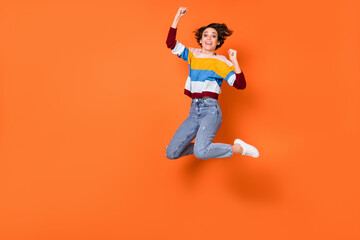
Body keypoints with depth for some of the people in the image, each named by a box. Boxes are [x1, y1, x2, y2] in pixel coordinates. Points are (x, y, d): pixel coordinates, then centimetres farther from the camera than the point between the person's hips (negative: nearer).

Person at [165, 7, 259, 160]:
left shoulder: (220, 62, 1)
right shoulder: (193, 55, 14)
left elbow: (240, 85, -6)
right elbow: (171, 43, 13)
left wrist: (235, 62, -18)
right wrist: (177, 17, 9)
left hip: (210, 110, -5)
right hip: (194, 111, 6)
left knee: (201, 153, -30)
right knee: (171, 153, -1)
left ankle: (239, 148, -8)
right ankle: (205, 145, 22)